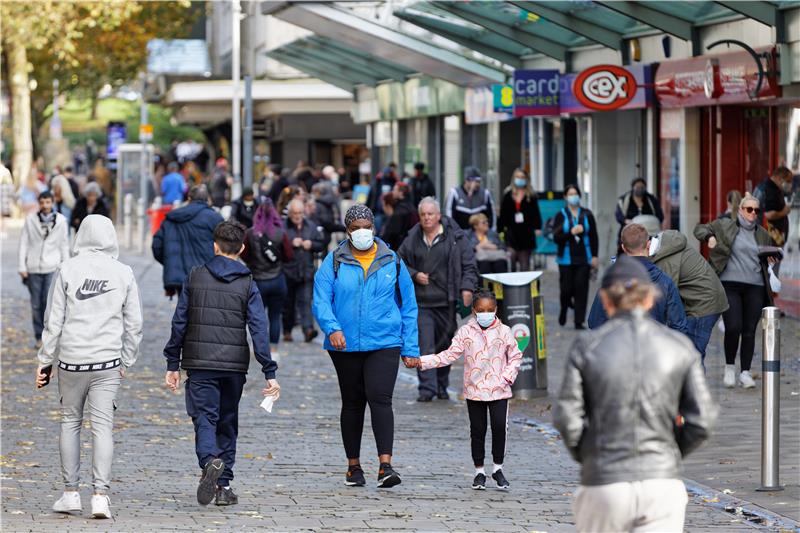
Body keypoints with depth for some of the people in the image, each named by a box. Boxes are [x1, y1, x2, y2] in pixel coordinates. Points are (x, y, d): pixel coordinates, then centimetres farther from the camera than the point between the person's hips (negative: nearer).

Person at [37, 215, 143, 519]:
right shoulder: (123, 274, 1)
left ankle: (71, 493, 15)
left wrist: (45, 361, 5)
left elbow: (54, 321, -3)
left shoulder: (67, 271, -4)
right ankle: (100, 494, -9)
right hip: (107, 361, 0)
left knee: (70, 422, 13)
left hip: (71, 360, 0)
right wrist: (126, 362, 16)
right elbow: (134, 323, 5)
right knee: (103, 426, 0)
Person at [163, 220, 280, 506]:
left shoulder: (195, 277, 2)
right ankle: (224, 485, 12)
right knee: (227, 423, 13)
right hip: (235, 365, 1)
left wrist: (172, 364, 9)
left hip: (200, 364, -1)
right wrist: (270, 373, -6)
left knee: (204, 418, -4)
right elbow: (259, 329, -6)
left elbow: (179, 322, 2)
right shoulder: (247, 284, 0)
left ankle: (210, 461, -34)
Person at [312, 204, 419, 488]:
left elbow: (408, 306, 10)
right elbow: (320, 301, -5)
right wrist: (332, 328, -24)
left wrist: (410, 348, 6)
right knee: (352, 403, 12)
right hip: (345, 345, 1)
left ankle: (385, 465, -24)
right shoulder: (333, 262, 2)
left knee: (380, 399, -17)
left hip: (384, 344, -1)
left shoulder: (392, 262, 6)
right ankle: (353, 466, 24)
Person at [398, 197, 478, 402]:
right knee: (425, 346, -9)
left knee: (445, 345, 9)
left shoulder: (456, 237, 1)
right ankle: (427, 388, -8)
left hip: (446, 300, 0)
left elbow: (469, 265, 3)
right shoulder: (412, 238, 6)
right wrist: (414, 275, -2)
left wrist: (466, 287, -10)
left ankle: (442, 386, 23)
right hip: (421, 302, 0)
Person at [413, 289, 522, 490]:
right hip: (474, 390, 1)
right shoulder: (465, 332, 1)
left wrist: (507, 376, -8)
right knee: (477, 430, 6)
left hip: (499, 390, -1)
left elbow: (515, 357, 7)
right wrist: (423, 361, -10)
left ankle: (498, 468, 10)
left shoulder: (504, 332, 0)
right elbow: (450, 355, -1)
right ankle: (479, 471, 17)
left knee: (499, 427, -7)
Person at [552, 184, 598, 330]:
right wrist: (571, 232, -19)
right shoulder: (560, 216, 0)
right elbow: (556, 237, -6)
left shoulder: (587, 215, 4)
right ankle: (564, 309, 32)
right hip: (566, 259, -1)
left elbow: (593, 236, 5)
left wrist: (594, 256, 0)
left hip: (583, 258, 1)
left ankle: (579, 321, -1)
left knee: (581, 288, -5)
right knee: (566, 288, -1)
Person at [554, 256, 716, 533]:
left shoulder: (587, 346, -3)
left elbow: (567, 419, -6)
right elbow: (701, 421, -2)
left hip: (604, 482, 0)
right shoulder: (680, 346, 2)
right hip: (662, 482, 0)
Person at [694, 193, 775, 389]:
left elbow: (770, 258, 27)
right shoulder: (725, 226, 6)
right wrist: (709, 237, -6)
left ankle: (745, 373, 9)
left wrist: (772, 259, 4)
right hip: (730, 285, -3)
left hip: (755, 287, 3)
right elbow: (700, 229, 14)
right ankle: (729, 367, 8)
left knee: (749, 331, 1)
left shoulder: (763, 235, 16)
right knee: (733, 328, -12)